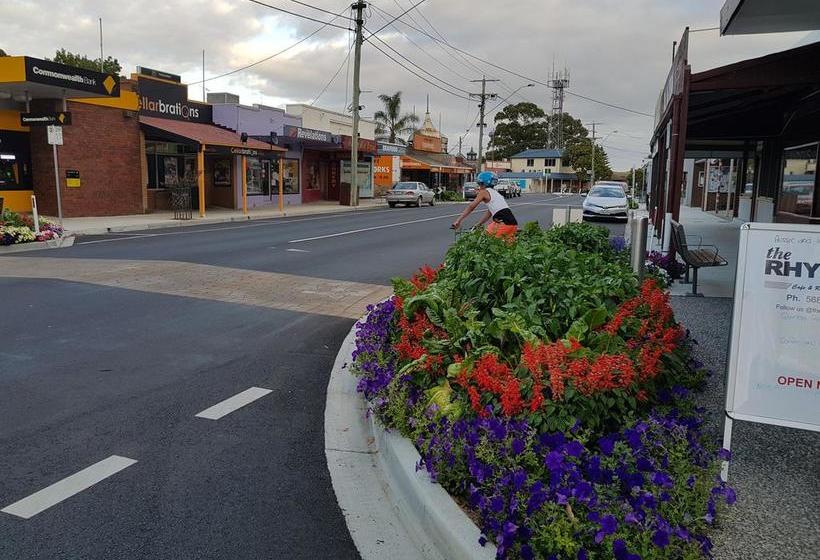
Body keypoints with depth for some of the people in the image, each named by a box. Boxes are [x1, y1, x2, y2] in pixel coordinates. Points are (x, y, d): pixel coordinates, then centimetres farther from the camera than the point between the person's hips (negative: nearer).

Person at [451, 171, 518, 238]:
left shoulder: (484, 192, 4)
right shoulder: (495, 193, 27)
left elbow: (471, 207, -1)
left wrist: (458, 221, -1)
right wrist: (478, 225, 34)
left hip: (504, 224, -8)